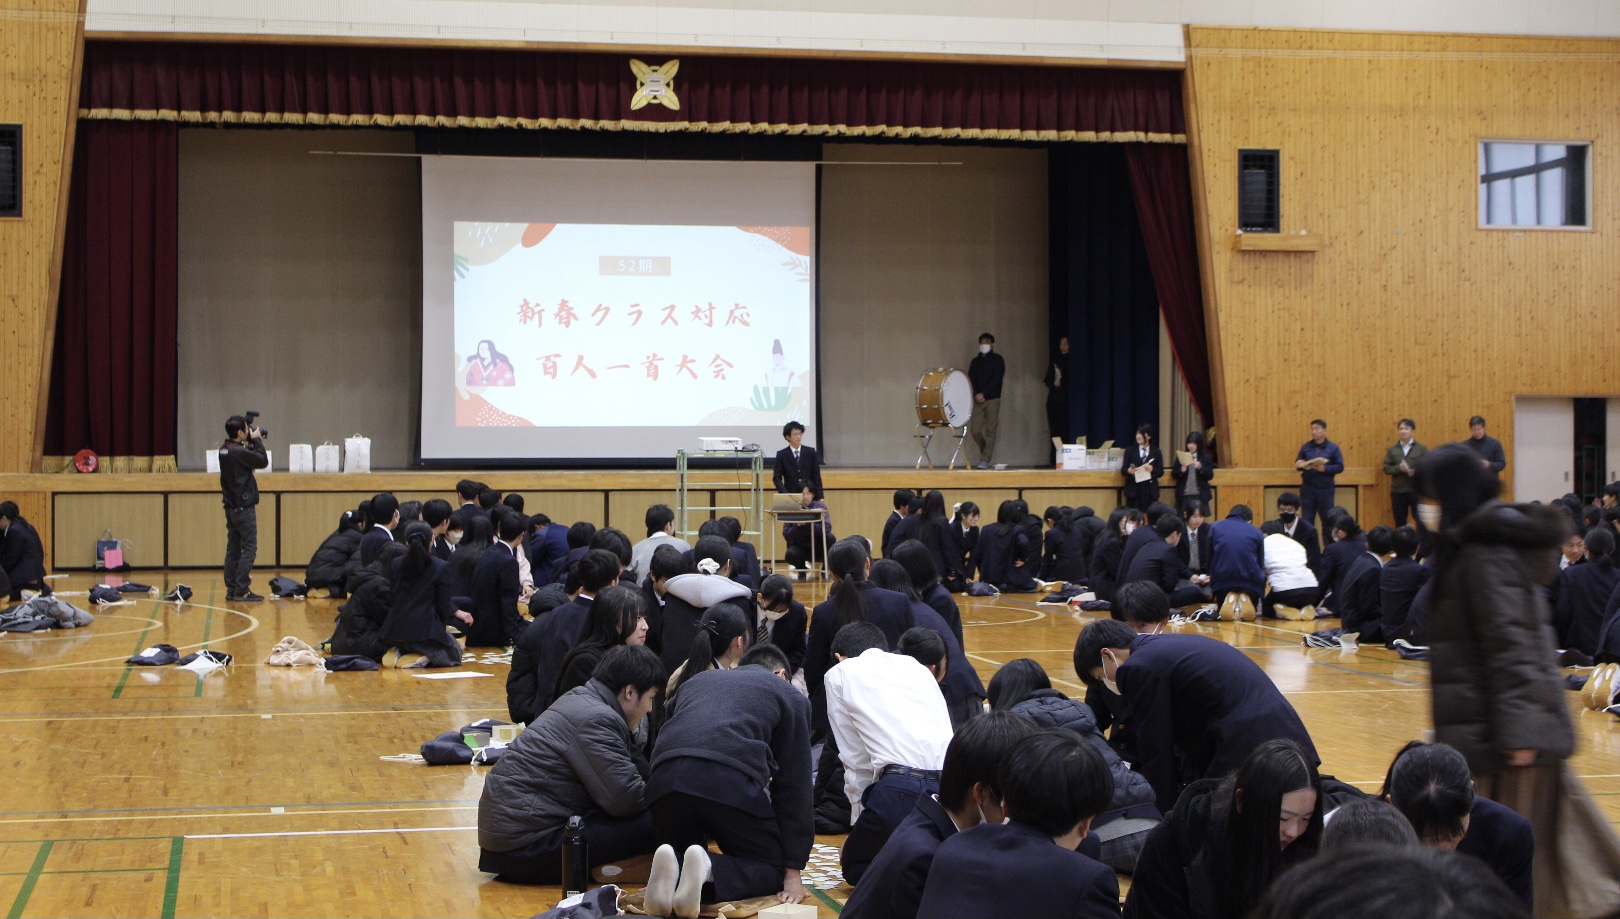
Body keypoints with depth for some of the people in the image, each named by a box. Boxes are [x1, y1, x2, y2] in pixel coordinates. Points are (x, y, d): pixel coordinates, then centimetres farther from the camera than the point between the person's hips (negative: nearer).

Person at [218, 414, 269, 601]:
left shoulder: (224, 450, 6)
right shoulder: (239, 451, -20)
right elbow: (263, 461, -13)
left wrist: (253, 441, 9)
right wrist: (256, 440, -4)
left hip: (231, 506, 9)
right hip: (244, 507, -9)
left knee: (233, 548, 11)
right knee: (249, 549, -5)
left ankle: (231, 590, 12)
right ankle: (241, 590, -7)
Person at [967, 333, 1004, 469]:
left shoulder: (997, 359, 3)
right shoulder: (975, 361, 15)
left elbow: (997, 379, -7)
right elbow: (971, 379, 6)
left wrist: (983, 393, -14)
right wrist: (976, 394, -11)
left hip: (992, 399, -4)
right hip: (978, 400, 4)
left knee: (990, 430, -7)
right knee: (974, 430, -4)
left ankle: (985, 460, -6)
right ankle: (987, 452, 17)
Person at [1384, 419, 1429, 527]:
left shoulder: (1422, 449, 3)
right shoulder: (1392, 449, 10)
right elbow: (1386, 468, 4)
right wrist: (1398, 468, -14)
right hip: (1398, 491, 2)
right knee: (1399, 523, 7)